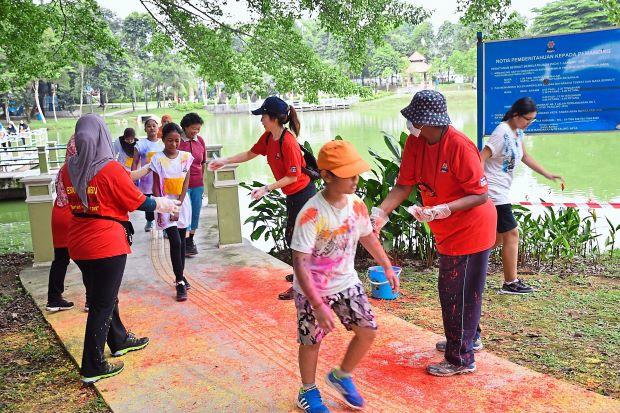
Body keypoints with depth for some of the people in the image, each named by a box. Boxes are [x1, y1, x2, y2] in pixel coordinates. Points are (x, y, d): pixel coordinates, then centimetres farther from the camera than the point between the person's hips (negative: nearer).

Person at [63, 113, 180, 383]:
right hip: (108, 244, -7)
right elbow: (138, 202, -8)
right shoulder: (111, 169, -16)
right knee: (102, 305, 4)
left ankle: (119, 341, 41)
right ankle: (92, 368, 11)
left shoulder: (69, 169, 1)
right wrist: (162, 205, 10)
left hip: (79, 244, 7)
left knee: (102, 297, 22)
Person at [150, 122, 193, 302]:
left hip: (182, 203, 3)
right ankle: (180, 282, -2)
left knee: (182, 241, 11)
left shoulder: (186, 156, -1)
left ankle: (180, 276, 26)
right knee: (175, 241, -10)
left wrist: (178, 206, -10)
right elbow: (156, 187, -6)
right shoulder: (158, 159, -8)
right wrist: (160, 209, -12)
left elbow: (186, 184, -3)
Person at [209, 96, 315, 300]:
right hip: (293, 195, 9)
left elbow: (293, 176, -23)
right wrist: (224, 161, 12)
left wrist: (266, 189, -23)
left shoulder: (288, 142, -26)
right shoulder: (268, 137, 1)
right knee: (291, 235, 21)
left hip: (303, 194, -9)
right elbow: (249, 154, 15)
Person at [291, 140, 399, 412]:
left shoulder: (357, 205, -9)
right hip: (313, 290, -5)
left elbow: (368, 237, 11)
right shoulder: (311, 214, -29)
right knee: (311, 341, 11)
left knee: (368, 332, 6)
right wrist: (318, 306, -33)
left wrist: (387, 268, 19)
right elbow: (300, 263, -30)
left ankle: (341, 377, 33)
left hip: (346, 283, 6)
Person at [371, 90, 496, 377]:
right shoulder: (414, 142, -7)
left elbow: (480, 195, -24)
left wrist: (444, 209, -38)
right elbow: (404, 184, -7)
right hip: (449, 231, 8)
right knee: (453, 289, 24)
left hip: (470, 229, -8)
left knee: (457, 294, 1)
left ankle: (460, 359, 19)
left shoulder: (460, 146, -29)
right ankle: (467, 338, 47)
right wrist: (381, 212, -20)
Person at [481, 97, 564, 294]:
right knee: (511, 234, -2)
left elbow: (525, 157, 25)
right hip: (493, 192, -10)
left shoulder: (517, 132, 12)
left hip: (501, 192, 10)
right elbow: (481, 158, -23)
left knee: (498, 237, 14)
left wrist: (548, 175, 24)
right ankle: (510, 283, 9)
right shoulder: (502, 132, -17)